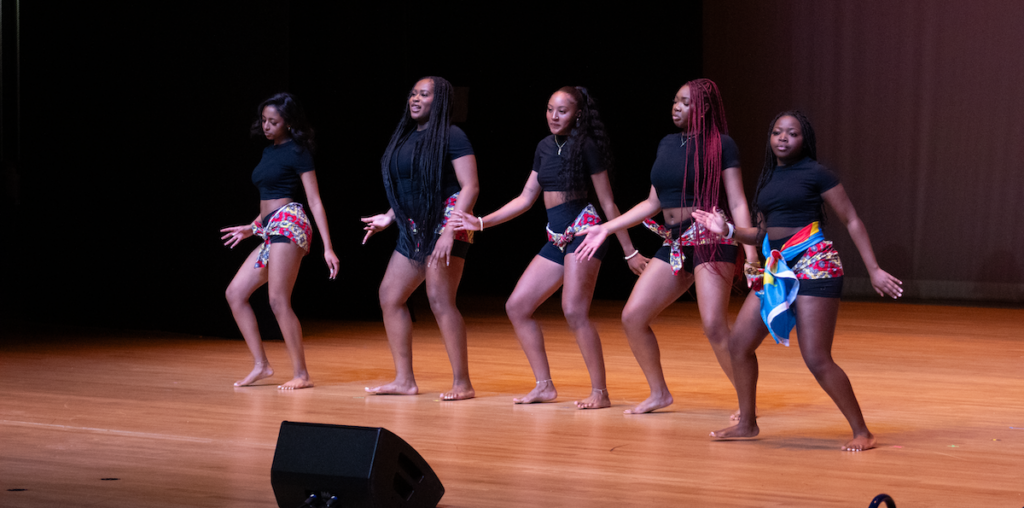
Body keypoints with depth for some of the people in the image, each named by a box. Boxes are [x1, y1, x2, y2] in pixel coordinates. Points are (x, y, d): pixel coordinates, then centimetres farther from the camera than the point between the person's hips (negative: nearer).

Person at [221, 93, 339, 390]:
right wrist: (251, 229, 30)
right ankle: (261, 365, 5)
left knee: (278, 301, -16)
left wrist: (327, 248, -13)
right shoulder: (268, 152, 19)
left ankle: (301, 374, -14)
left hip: (289, 225, -9)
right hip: (270, 231, 9)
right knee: (235, 293, 5)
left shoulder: (297, 152, -4)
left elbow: (314, 201, -8)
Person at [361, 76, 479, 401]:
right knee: (389, 296, 6)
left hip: (444, 224, -9)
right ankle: (404, 380, 11)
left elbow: (470, 187, -15)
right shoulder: (406, 137, 15)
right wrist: (389, 217, 19)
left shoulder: (451, 137, -9)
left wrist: (450, 231, -22)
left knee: (439, 300, -14)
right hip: (414, 229, 9)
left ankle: (462, 383, -10)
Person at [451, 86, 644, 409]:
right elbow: (526, 198, 19)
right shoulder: (545, 147, 14)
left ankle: (600, 392, -13)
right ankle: (544, 386, 9)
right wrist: (480, 223, 15)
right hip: (557, 237, 8)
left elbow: (607, 203, -2)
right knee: (517, 306, 3)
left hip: (583, 229, -8)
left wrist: (630, 252, 0)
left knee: (574, 311, -19)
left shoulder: (586, 146, -5)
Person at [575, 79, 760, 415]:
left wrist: (750, 249, -20)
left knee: (714, 326, -19)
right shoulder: (667, 144, 15)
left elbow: (737, 203, -8)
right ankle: (659, 393, 16)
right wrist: (607, 228, 16)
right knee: (632, 317, 1)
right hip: (674, 245, 7)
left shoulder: (720, 144, -3)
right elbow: (653, 203, 20)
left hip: (710, 241, -7)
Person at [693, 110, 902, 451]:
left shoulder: (816, 174, -4)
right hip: (776, 270, 8)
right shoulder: (768, 179, 16)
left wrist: (874, 270, -7)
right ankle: (747, 424, 21)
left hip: (812, 267, -8)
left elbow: (851, 221, -3)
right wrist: (727, 229, 6)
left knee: (817, 360, -13)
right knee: (739, 343, 5)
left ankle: (862, 433, -2)